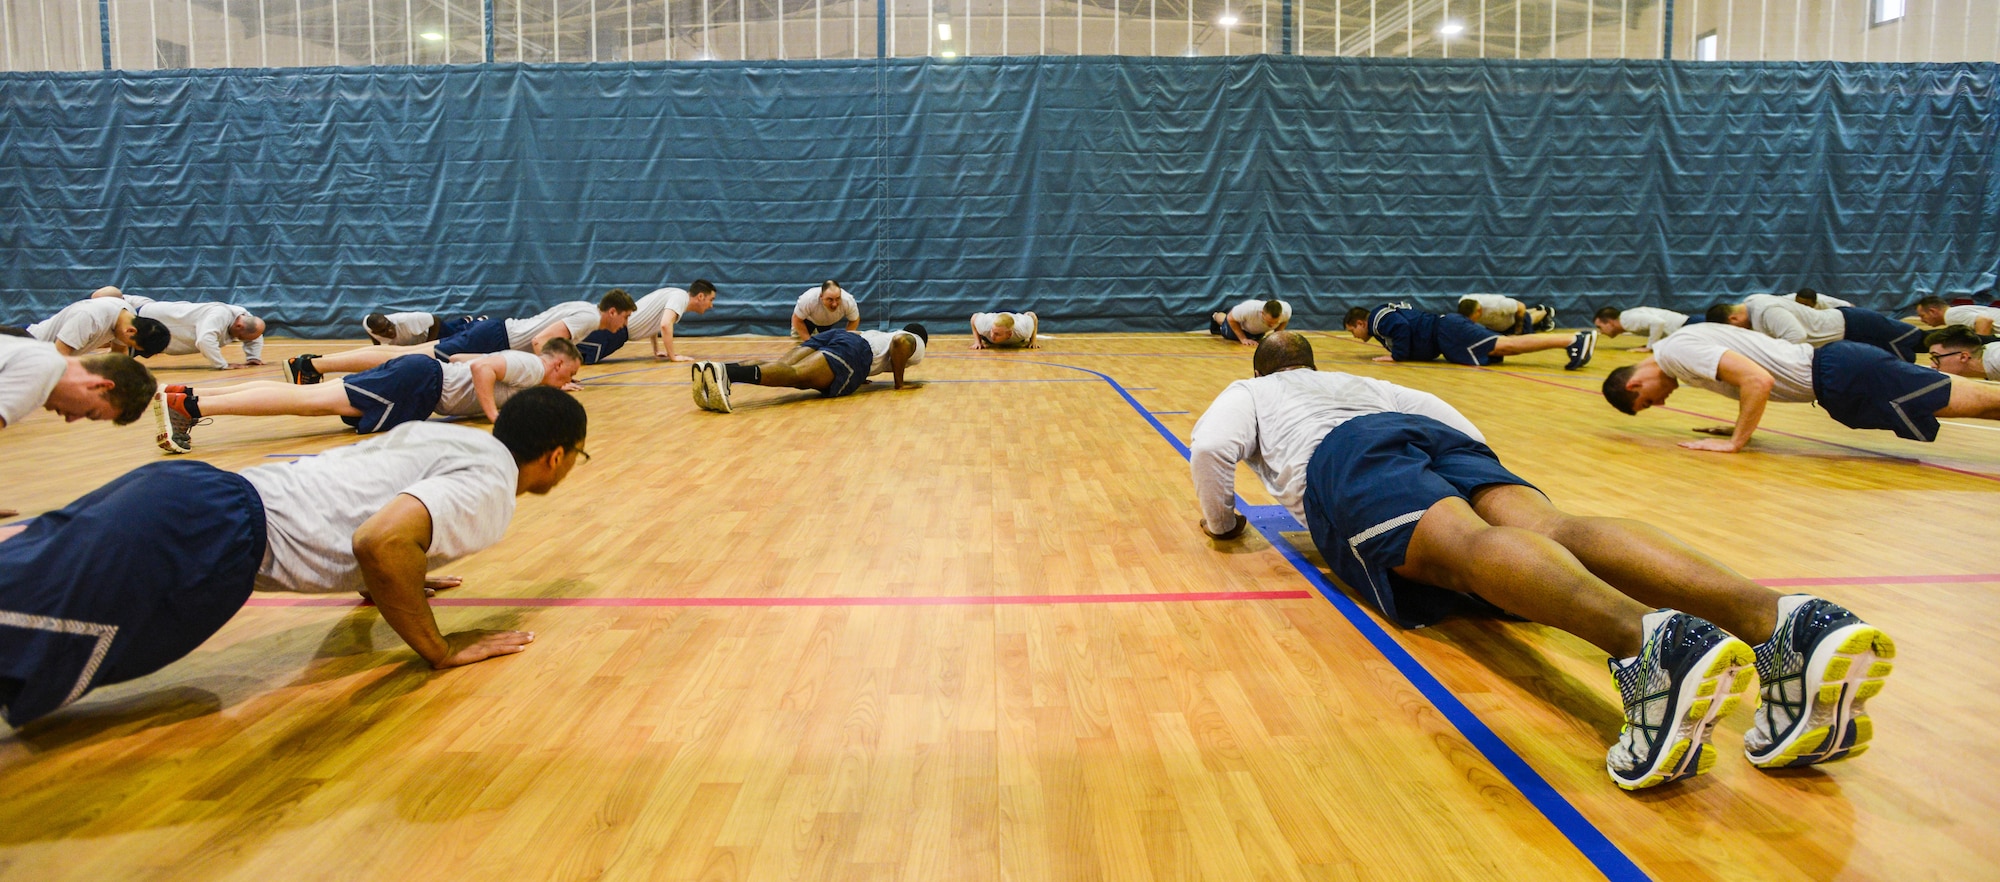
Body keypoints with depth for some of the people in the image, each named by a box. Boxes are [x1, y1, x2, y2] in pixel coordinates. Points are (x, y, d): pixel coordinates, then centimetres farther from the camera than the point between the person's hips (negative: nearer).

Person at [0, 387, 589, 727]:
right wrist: (441, 651, -12)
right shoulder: (491, 489, -7)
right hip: (213, 537, -9)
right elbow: (383, 541, -25)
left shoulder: (446, 437, 20)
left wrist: (377, 580, 36)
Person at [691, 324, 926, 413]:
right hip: (855, 351, -7)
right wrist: (899, 382, 7)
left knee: (780, 365, -17)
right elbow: (900, 342, -1)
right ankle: (724, 372, -55)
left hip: (831, 336, 7)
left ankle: (718, 370, -43)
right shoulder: (916, 344, 23)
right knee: (796, 375, -29)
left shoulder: (884, 333, 45)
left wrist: (855, 376, 44)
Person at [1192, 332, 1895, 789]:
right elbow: (1458, 420, 39)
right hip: (1442, 435, 5)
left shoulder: (1248, 392, 33)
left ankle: (1646, 641, -65)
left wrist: (1222, 522, 26)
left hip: (1341, 459, -4)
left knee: (1465, 546, -33)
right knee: (1551, 530, -22)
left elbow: (1210, 447, 10)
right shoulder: (1360, 382, 46)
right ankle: (1780, 622, -50)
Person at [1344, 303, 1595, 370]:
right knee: (1504, 346, 0)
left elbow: (1402, 326, -21)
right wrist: (1401, 351, 28)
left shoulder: (1378, 319, -2)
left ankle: (1573, 340, -28)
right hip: (1448, 327, 8)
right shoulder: (1386, 313, 27)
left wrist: (1397, 355, -12)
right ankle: (1578, 339, -6)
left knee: (1504, 346, -18)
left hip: (1448, 333, -8)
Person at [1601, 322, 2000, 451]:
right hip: (1832, 364, 9)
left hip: (1837, 374, -9)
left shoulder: (1678, 352, -15)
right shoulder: (1686, 341, 16)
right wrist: (1741, 425, 21)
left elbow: (1758, 381, -26)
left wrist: (1735, 441, -20)